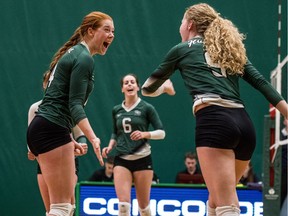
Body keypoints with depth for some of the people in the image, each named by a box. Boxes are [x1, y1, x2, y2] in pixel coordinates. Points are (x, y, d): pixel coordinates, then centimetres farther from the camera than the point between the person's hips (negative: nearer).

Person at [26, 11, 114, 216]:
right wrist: (93, 138, -30)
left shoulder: (73, 54, 20)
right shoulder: (84, 59, -10)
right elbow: (74, 104, -19)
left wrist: (68, 138, 29)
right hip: (52, 130, -10)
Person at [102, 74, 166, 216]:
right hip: (121, 160, 2)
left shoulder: (146, 108, -1)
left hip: (142, 159, -2)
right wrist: (110, 146, 3)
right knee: (123, 203, -14)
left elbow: (161, 133, -2)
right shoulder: (116, 110, 10)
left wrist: (144, 134, -19)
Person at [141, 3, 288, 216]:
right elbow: (262, 83, 14)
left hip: (213, 121, -6)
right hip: (245, 124, 6)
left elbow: (148, 88, 29)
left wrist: (164, 86, 51)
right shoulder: (232, 49, 28)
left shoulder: (182, 49, 17)